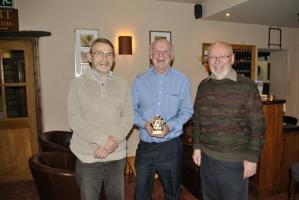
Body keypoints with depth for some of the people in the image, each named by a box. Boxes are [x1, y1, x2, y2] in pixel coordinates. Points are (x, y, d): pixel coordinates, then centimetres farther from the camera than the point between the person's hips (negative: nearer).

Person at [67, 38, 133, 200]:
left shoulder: (122, 85, 4)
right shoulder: (78, 84, -3)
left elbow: (128, 118, -1)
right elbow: (75, 120, -10)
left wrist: (111, 141, -15)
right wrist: (104, 140, -17)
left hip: (117, 156, 2)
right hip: (87, 157, -2)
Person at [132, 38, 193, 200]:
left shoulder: (182, 80, -3)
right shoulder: (140, 80, 0)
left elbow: (187, 110, 0)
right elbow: (132, 109, 3)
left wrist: (170, 126, -17)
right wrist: (144, 123, -16)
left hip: (171, 145, 0)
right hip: (145, 144, 1)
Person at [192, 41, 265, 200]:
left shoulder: (247, 86, -10)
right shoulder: (203, 86, 3)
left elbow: (257, 125, -9)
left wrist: (252, 158, -9)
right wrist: (197, 147, 6)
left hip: (235, 160, -4)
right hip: (206, 157, 4)